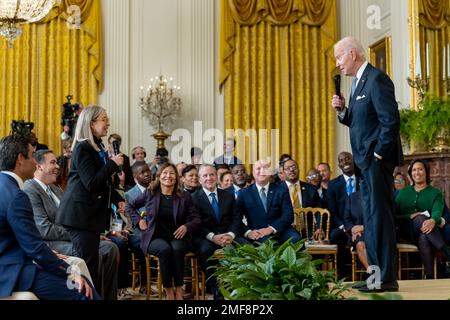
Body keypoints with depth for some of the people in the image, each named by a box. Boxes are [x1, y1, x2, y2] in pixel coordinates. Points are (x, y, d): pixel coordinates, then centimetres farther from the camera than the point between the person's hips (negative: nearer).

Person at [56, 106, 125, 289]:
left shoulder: (98, 147, 15)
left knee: (92, 262, 11)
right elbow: (91, 183, -19)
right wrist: (112, 164, -15)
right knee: (88, 262, -8)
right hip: (81, 214, -9)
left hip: (92, 213, 9)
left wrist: (117, 199, 11)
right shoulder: (82, 148, -13)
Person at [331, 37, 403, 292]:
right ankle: (378, 274, 21)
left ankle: (387, 278, -1)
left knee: (380, 217, -7)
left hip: (377, 159, -10)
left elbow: (391, 120, -19)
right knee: (372, 219, 13)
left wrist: (378, 154, -17)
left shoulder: (376, 79, -13)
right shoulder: (359, 82, 17)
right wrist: (342, 111, 4)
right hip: (367, 162, 10)